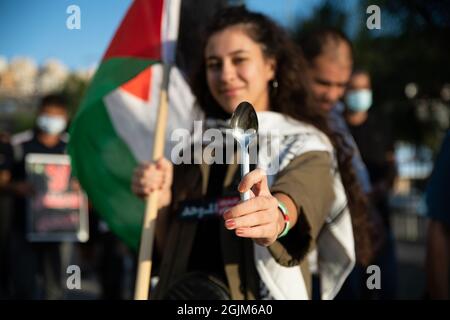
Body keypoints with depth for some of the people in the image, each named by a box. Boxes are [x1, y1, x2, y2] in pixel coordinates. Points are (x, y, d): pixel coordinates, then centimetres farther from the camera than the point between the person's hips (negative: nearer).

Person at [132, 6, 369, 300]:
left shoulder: (303, 144, -5)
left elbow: (300, 194, -29)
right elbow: (171, 249, 11)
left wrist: (277, 216, -49)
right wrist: (162, 201, -7)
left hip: (258, 293, -4)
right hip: (183, 293, 4)